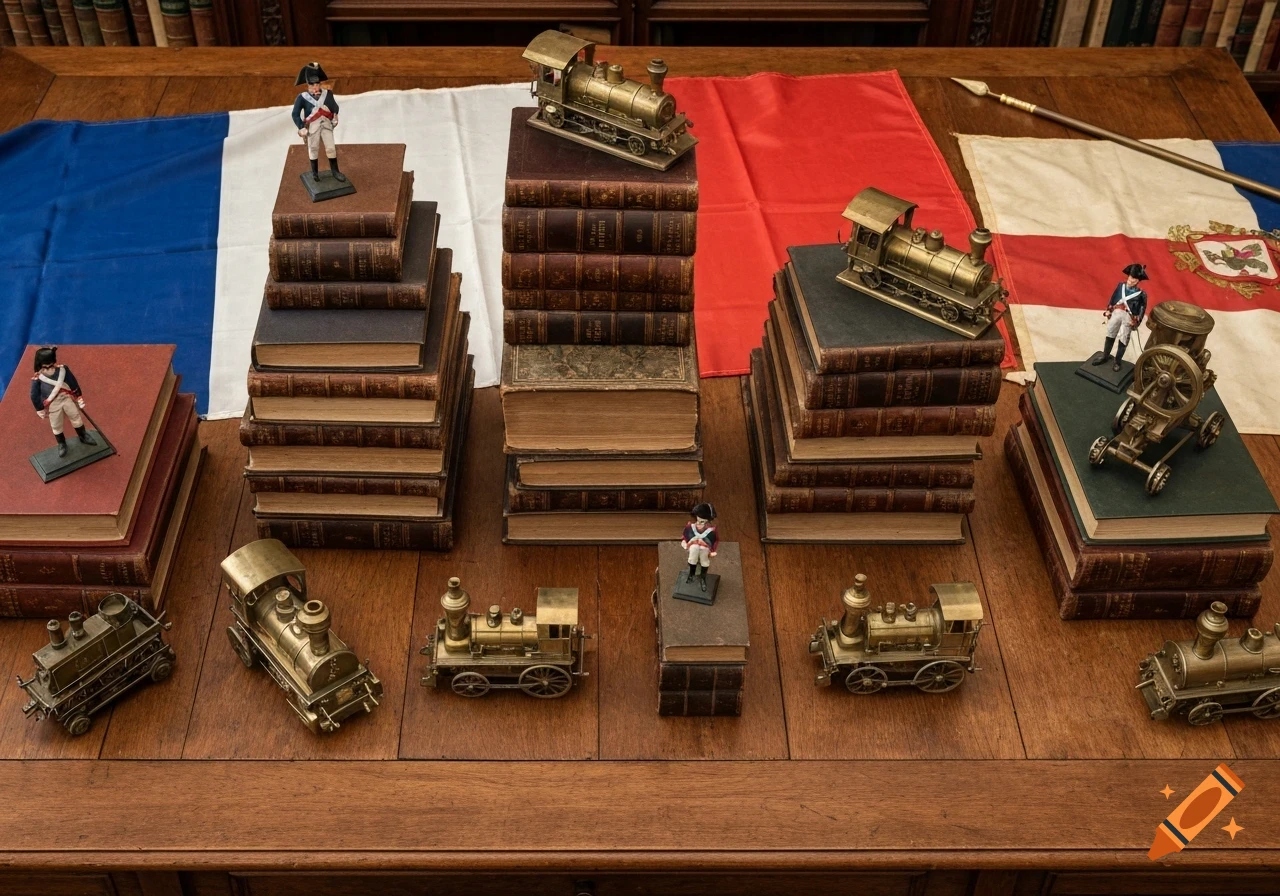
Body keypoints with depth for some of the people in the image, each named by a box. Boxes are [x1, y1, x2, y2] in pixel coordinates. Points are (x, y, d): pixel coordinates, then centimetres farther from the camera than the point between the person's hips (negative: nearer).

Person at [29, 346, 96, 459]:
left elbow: (73, 383, -7)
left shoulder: (63, 369, -22)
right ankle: (61, 444, 45)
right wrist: (39, 409, -1)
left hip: (67, 399, 2)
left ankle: (83, 436, 48)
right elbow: (34, 396, -11)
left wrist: (79, 397, 2)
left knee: (77, 419, 22)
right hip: (53, 405, -1)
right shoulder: (37, 379, -26)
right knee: (56, 426, 19)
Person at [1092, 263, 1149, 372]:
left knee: (1123, 340, 2)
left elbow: (1142, 308, -4)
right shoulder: (1120, 286, 4)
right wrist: (1108, 310, 8)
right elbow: (1113, 298, 12)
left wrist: (1136, 322, -10)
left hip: (1129, 317, -3)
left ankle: (1117, 362, 16)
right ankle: (1105, 357, 31)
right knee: (1110, 336, 14)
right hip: (1116, 313, 3)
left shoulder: (1141, 293, -5)